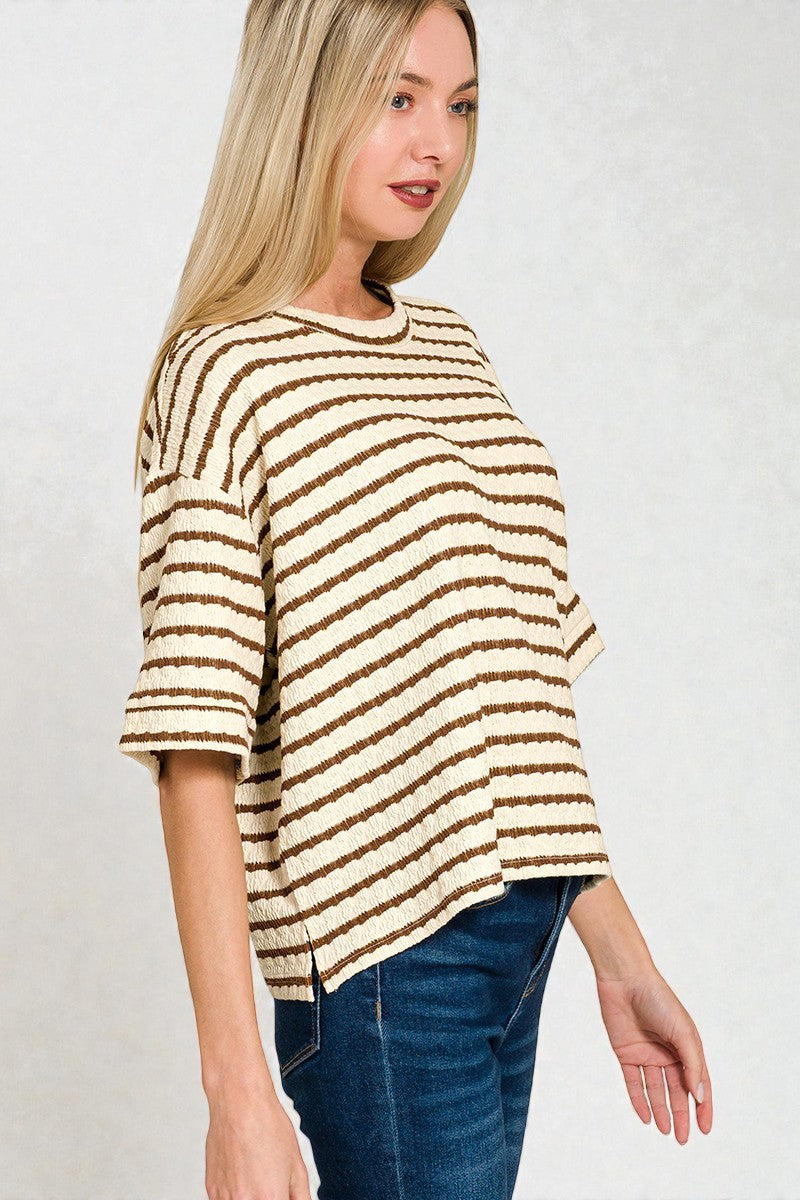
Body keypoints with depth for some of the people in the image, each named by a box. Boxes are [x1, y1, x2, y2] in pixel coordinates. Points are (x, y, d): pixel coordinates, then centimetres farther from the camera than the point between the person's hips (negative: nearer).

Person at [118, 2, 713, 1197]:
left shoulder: (453, 349, 14)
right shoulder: (225, 377, -8)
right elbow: (197, 750, -15)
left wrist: (620, 955, 16)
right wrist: (238, 1089, -20)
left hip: (518, 947, 7)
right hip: (385, 964, -7)